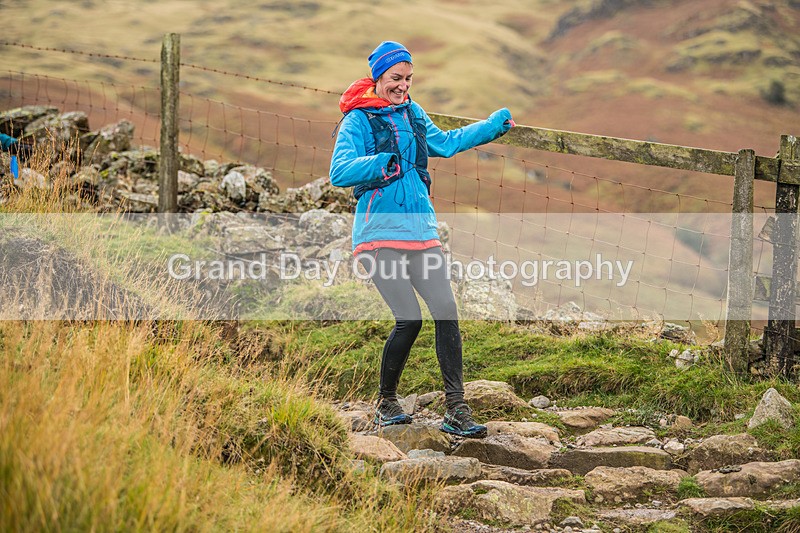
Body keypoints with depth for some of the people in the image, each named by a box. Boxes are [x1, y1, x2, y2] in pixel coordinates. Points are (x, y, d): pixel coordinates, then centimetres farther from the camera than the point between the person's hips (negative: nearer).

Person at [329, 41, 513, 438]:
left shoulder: (413, 113, 16)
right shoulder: (358, 120, -4)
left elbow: (446, 143, 35)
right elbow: (339, 173, -17)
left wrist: (494, 125, 40)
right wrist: (380, 162, -27)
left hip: (421, 229, 6)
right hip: (380, 232, -6)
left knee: (447, 312, -9)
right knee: (409, 319, -16)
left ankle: (456, 411, -5)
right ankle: (386, 402, 6)